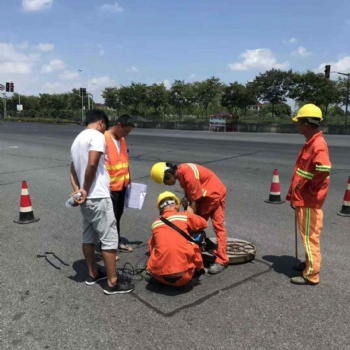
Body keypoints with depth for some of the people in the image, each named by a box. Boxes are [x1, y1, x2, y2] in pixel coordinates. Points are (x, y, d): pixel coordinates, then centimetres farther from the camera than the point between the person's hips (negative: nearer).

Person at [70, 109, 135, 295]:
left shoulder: (78, 139, 18)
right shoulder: (97, 136, -11)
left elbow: (73, 169, 13)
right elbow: (92, 164, -25)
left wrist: (77, 189, -1)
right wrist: (86, 189, -13)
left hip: (85, 198, 10)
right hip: (98, 197, -10)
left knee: (88, 236, 17)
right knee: (109, 239, -3)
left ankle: (93, 274, 30)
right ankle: (112, 283, 4)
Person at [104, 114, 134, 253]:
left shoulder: (121, 139, 10)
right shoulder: (104, 139, -16)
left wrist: (128, 179, 19)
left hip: (122, 185, 8)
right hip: (110, 187, -8)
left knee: (118, 215, 19)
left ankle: (118, 241, 33)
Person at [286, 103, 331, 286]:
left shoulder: (318, 145, -21)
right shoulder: (310, 143, 10)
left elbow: (323, 171, -31)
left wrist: (310, 191, -18)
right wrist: (295, 194, 16)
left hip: (309, 201, -10)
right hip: (303, 199, 10)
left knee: (310, 236, 1)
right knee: (307, 235, 21)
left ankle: (311, 274, 13)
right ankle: (309, 263, 36)